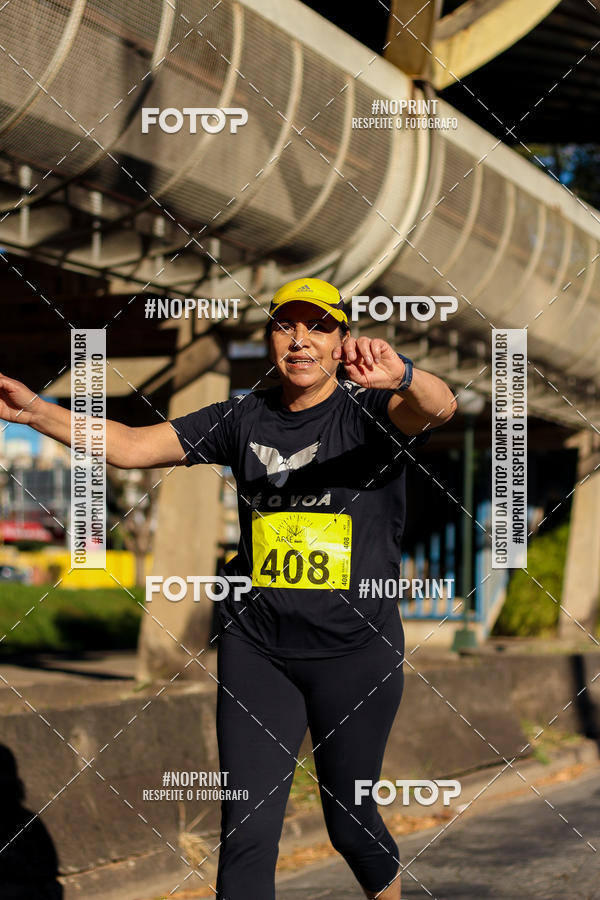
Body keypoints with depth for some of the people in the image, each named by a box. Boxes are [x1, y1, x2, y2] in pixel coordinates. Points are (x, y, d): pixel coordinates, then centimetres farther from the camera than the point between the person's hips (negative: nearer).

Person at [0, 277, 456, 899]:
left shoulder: (370, 411, -6)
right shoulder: (244, 419, 5)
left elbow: (438, 407, -28)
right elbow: (130, 446, 2)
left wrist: (400, 376, -52)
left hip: (356, 650, -2)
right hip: (256, 645, 2)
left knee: (350, 819, 12)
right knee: (246, 831, -2)